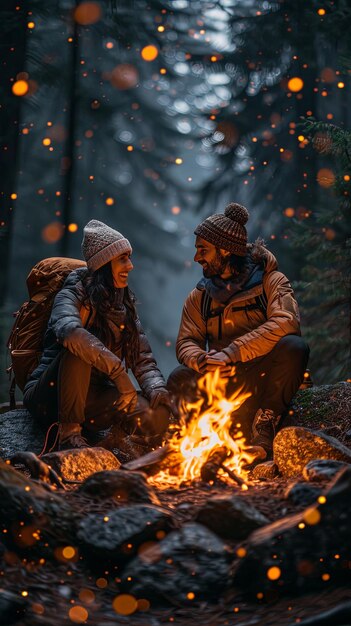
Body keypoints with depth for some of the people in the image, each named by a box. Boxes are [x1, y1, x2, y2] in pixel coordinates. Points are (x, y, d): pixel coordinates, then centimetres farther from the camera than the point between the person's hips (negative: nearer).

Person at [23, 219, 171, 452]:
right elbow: (69, 330, -36)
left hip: (92, 398, 4)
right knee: (77, 350, -36)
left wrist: (156, 385, -17)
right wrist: (117, 370, -36)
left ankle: (117, 436, 5)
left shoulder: (126, 305, 10)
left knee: (157, 416, -23)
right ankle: (69, 433, -25)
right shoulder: (75, 294, -11)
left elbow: (143, 357, 6)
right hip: (50, 395, -4)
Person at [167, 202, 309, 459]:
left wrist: (232, 352, -27)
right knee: (179, 380, -25)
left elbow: (286, 323, -19)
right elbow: (186, 343, 4)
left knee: (293, 347, -33)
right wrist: (202, 360, -22)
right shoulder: (199, 297, 14)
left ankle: (266, 421, -16)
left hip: (266, 376, -2)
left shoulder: (271, 281, 0)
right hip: (225, 382, 3)